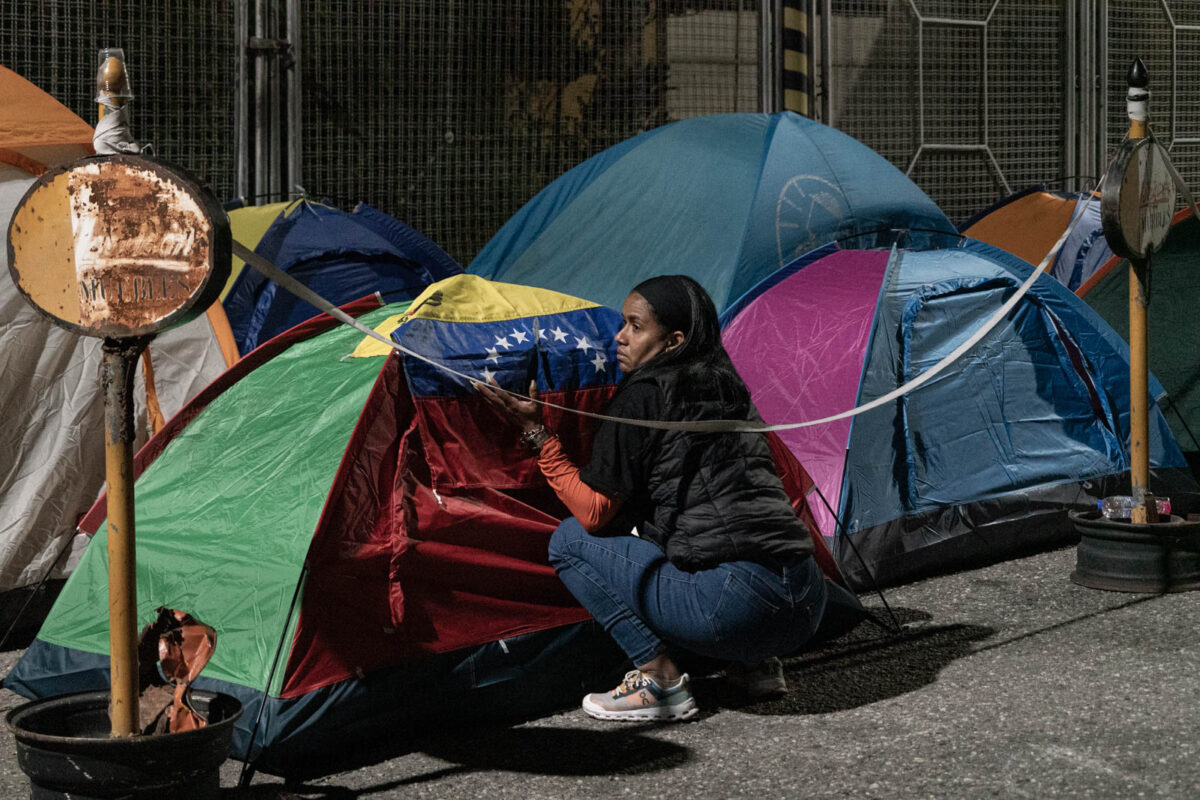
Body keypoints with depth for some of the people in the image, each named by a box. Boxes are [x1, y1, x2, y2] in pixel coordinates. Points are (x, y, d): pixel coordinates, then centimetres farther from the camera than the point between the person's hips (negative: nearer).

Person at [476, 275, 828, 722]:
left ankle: (660, 679, 1)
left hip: (738, 607, -8)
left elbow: (595, 511, 0)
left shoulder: (643, 396, -3)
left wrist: (535, 433, 4)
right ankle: (756, 663, 16)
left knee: (571, 541, 5)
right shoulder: (727, 388, 20)